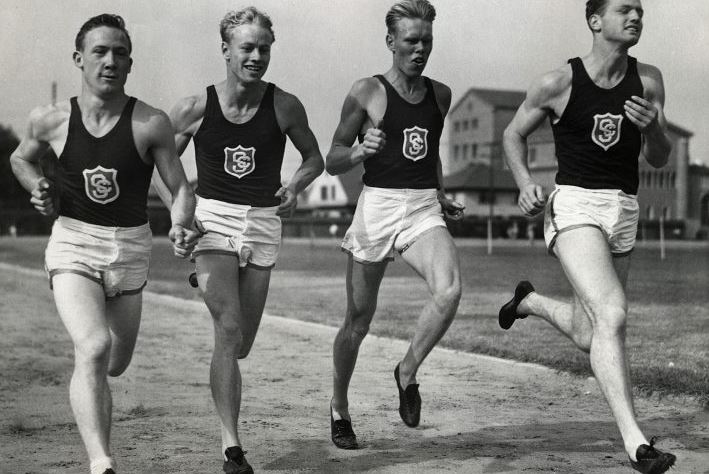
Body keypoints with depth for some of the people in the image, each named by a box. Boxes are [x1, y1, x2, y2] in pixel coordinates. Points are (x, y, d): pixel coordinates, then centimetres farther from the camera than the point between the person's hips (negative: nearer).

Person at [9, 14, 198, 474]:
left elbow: (181, 189, -4)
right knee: (94, 348, -25)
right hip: (72, 244, -1)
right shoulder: (51, 120, -3)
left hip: (130, 248, 2)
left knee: (116, 363, 15)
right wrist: (40, 189, -1)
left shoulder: (152, 124, -8)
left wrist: (181, 226, -24)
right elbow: (22, 157, 19)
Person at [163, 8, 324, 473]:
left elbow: (315, 158, 13)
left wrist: (296, 185, -8)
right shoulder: (195, 109, -4)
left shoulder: (285, 106, -2)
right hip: (213, 220, -2)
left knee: (242, 344, 7)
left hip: (264, 223, 2)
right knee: (229, 329, -18)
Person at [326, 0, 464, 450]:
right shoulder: (367, 92, -3)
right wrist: (361, 150, -19)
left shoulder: (440, 95, 11)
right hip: (377, 207, -3)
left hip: (424, 210, 3)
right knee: (359, 320, 5)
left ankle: (407, 372, -1)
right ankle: (339, 409, 27)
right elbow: (332, 162, 0)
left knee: (449, 290, -25)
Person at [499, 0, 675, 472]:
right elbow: (514, 134, 10)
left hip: (625, 212, 5)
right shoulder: (558, 83, -5)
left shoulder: (648, 80, 5)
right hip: (575, 205, -5)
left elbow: (659, 159, 7)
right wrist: (525, 182, -8)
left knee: (587, 336, 15)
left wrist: (652, 127, -16)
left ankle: (530, 301, 46)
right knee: (612, 316, -25)